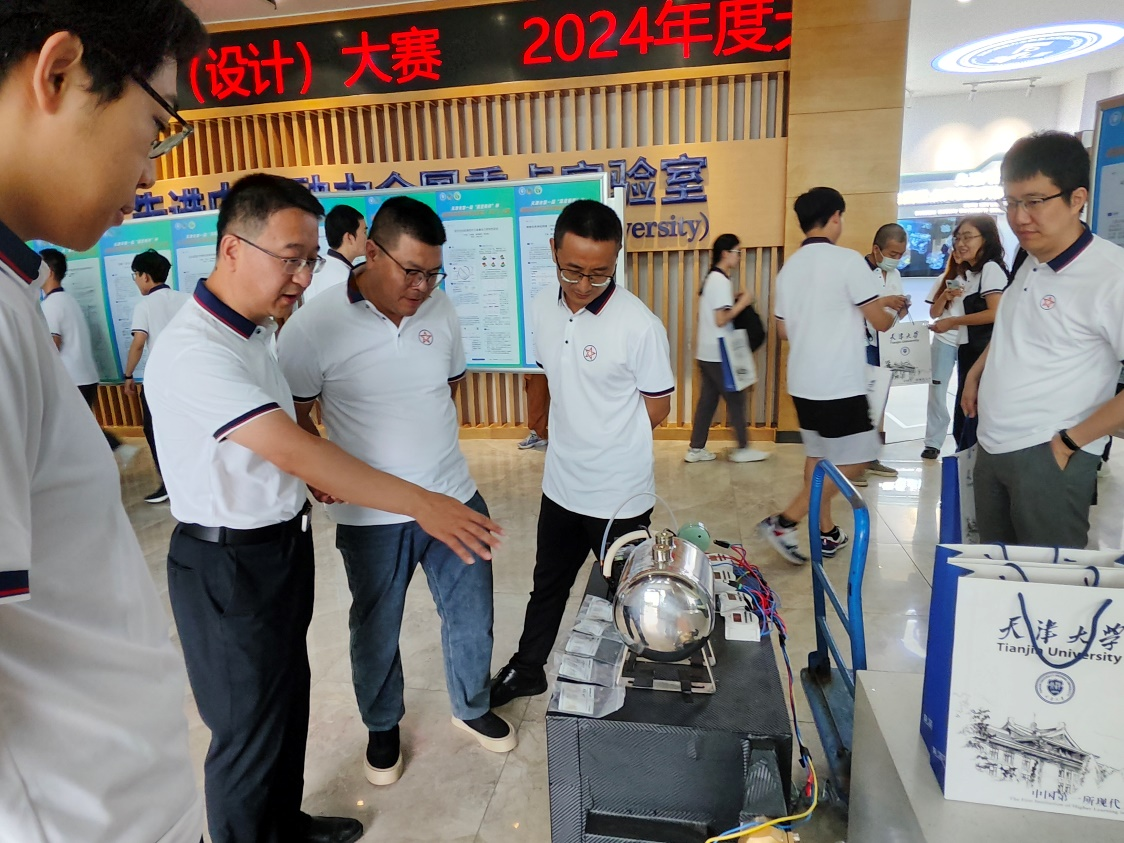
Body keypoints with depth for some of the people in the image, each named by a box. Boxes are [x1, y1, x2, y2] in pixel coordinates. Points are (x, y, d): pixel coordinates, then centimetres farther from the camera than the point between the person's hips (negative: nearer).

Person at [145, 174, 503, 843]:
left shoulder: (256, 329, 5)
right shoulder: (193, 353, -25)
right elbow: (296, 450, -33)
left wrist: (312, 479, 2)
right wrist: (420, 503, -33)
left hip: (283, 545, 9)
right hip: (228, 567, -9)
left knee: (288, 701, 23)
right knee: (249, 730, 9)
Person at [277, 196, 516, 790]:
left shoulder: (440, 309, -2)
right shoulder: (313, 327, -14)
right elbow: (294, 420, -5)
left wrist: (423, 437, 8)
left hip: (455, 497, 4)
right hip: (371, 516, -3)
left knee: (471, 615, 17)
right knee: (376, 630, 17)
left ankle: (471, 707, 44)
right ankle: (382, 727, 44)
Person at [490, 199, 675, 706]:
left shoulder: (639, 324, -20)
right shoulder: (544, 307, -2)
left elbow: (657, 408, -11)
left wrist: (606, 440, -2)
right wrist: (572, 432, 6)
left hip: (620, 494, -6)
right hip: (561, 483, 6)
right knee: (547, 586, 24)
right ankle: (526, 670, 46)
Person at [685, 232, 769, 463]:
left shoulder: (711, 278, 15)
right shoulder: (721, 281, -16)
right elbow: (721, 319, -21)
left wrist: (735, 301, 12)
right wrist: (742, 303, -11)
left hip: (707, 352, 9)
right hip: (719, 354, -9)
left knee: (707, 399, 10)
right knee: (735, 399, 2)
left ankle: (696, 449, 13)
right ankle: (742, 449, 11)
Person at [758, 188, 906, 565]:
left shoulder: (789, 267, 8)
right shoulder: (848, 260, -12)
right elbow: (880, 321, -8)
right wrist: (891, 307, 14)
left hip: (803, 380, 8)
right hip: (839, 383, -8)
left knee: (817, 455, 16)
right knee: (853, 462, 2)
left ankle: (827, 534, 25)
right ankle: (783, 521, -3)